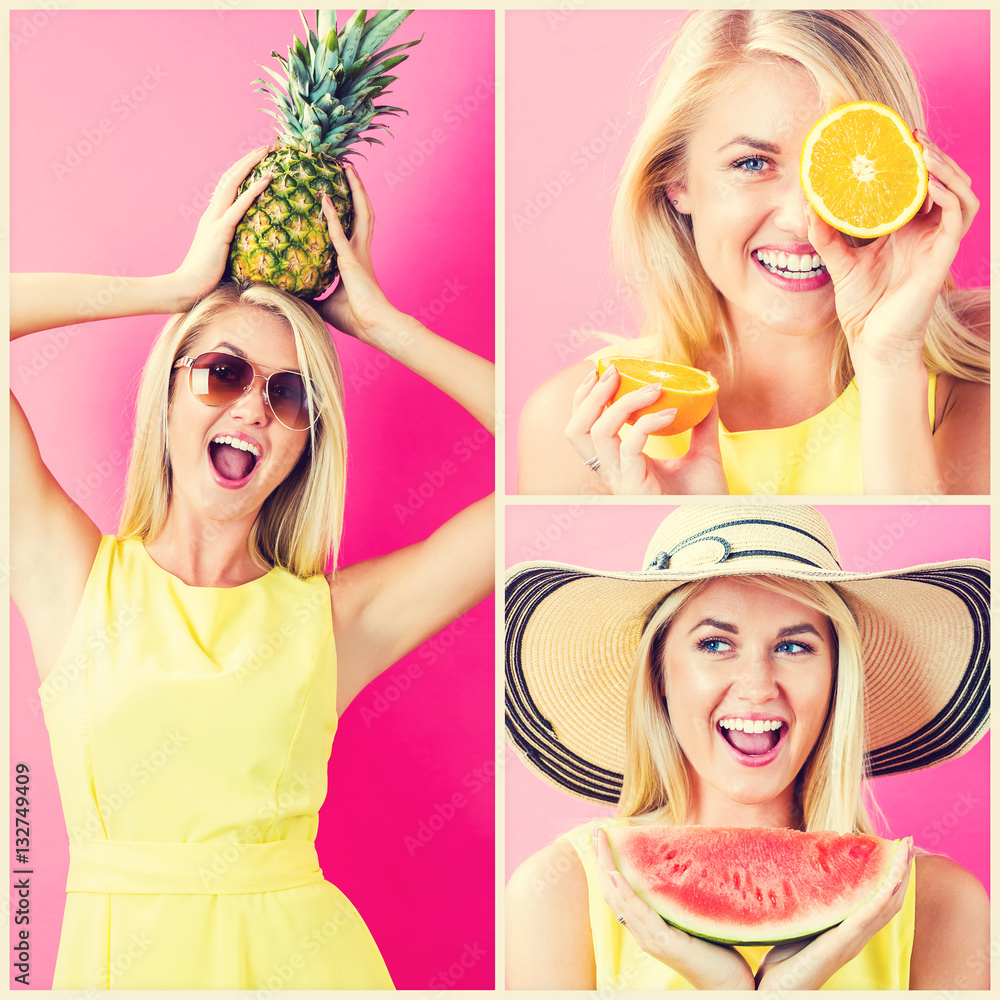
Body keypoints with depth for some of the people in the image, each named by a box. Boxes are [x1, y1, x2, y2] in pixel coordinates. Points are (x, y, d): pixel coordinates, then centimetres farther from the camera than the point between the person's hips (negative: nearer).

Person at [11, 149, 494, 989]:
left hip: (298, 955, 0)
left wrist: (376, 320, -2)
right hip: (113, 955, 0)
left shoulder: (331, 617, -2)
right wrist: (180, 288, -4)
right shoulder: (74, 574, 0)